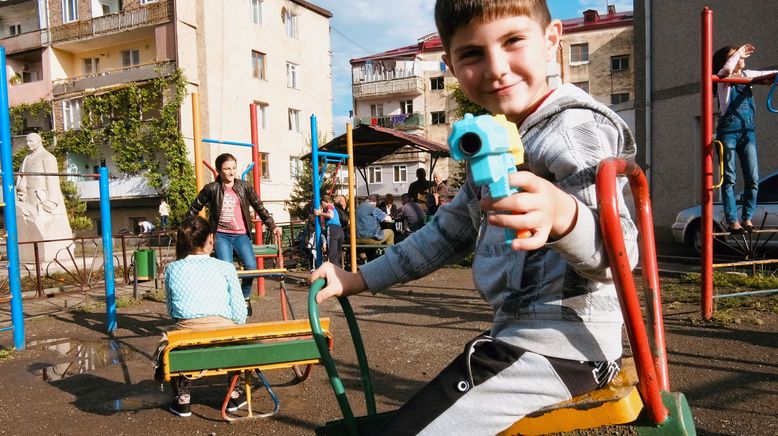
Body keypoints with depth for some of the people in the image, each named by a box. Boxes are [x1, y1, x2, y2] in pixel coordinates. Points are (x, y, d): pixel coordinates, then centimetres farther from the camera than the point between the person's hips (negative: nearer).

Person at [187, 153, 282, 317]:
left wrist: (272, 226, 3)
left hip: (241, 235, 1)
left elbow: (259, 207, 9)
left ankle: (245, 297, 9)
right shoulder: (211, 189, -1)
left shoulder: (244, 187, 3)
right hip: (221, 235, -1)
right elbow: (194, 208, 9)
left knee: (251, 266, -19)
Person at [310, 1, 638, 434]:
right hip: (518, 332, 10)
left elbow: (620, 251, -24)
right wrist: (356, 280, 18)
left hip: (559, 343, -9)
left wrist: (562, 214, -46)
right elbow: (448, 231, 19)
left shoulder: (573, 129, -14)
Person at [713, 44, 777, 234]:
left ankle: (747, 218, 11)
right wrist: (738, 53, -10)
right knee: (729, 179, -4)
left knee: (753, 179, 1)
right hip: (728, 130, -5)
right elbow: (727, 70, -25)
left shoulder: (748, 75, 14)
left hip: (747, 131, 5)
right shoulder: (724, 78, -2)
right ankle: (732, 221, -4)